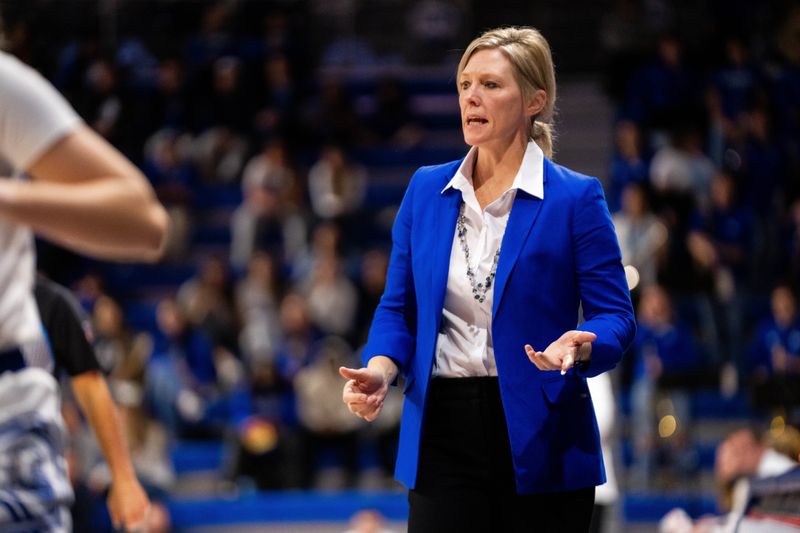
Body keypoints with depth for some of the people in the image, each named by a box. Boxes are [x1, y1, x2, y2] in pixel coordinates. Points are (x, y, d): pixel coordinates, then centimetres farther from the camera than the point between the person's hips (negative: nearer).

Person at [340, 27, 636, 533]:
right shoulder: (427, 190, 8)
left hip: (538, 439, -3)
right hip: (442, 432, 3)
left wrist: (579, 347, -26)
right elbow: (399, 306, 11)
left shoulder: (575, 198, -3)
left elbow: (615, 316, -4)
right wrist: (381, 369, -8)